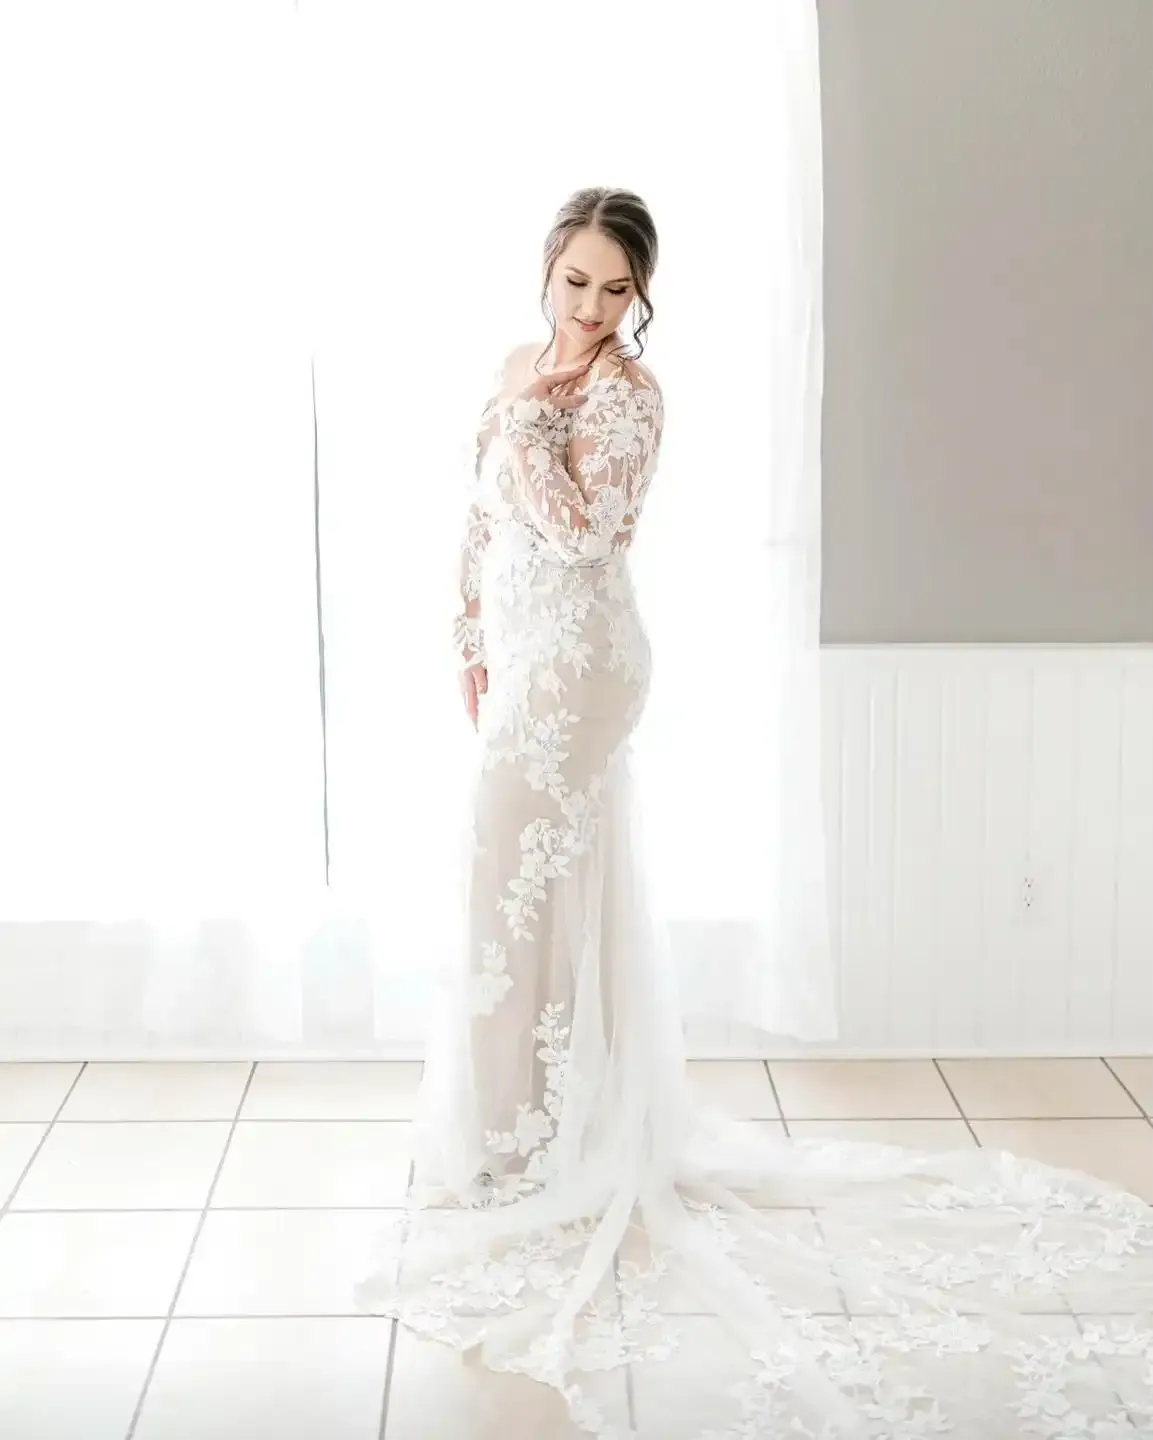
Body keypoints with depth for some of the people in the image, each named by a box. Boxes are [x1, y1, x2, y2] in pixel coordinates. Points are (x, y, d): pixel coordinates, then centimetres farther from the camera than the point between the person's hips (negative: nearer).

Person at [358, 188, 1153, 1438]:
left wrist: (529, 411, -20)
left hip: (574, 661, -9)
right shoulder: (523, 369, 10)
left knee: (525, 873, -4)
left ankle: (531, 1116, 9)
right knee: (555, 877, 16)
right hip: (525, 656, 9)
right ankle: (552, 1105, 29)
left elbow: (576, 527, -25)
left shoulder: (628, 391, -15)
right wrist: (473, 643, 15)